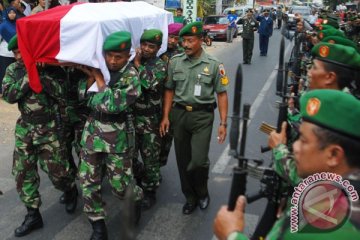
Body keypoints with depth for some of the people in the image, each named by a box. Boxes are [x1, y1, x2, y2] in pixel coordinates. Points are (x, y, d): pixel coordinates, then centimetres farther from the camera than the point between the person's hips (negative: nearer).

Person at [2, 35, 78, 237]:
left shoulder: (49, 67, -8)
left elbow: (64, 93, -18)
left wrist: (42, 76, -26)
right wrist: (28, 77, -19)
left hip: (48, 127, -4)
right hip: (24, 128, 4)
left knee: (55, 169, 1)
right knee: (23, 172, 5)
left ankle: (70, 190, 34)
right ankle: (33, 214, 18)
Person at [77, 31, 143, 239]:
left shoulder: (132, 77, -13)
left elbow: (113, 105, -25)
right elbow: (83, 95, 4)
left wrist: (99, 77, -16)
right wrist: (90, 75, -11)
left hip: (118, 134, -5)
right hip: (93, 129, 5)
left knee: (120, 183, 2)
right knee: (88, 180, 5)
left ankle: (136, 199, 38)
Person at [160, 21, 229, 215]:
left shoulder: (213, 64, -4)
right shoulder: (175, 62, 2)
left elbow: (221, 94, -2)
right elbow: (170, 90, 8)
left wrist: (223, 123, -7)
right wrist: (165, 116, 1)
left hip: (202, 115, -3)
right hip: (179, 113, 3)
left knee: (199, 160, -10)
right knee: (182, 160, 10)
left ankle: (202, 192, 22)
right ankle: (190, 197, 30)